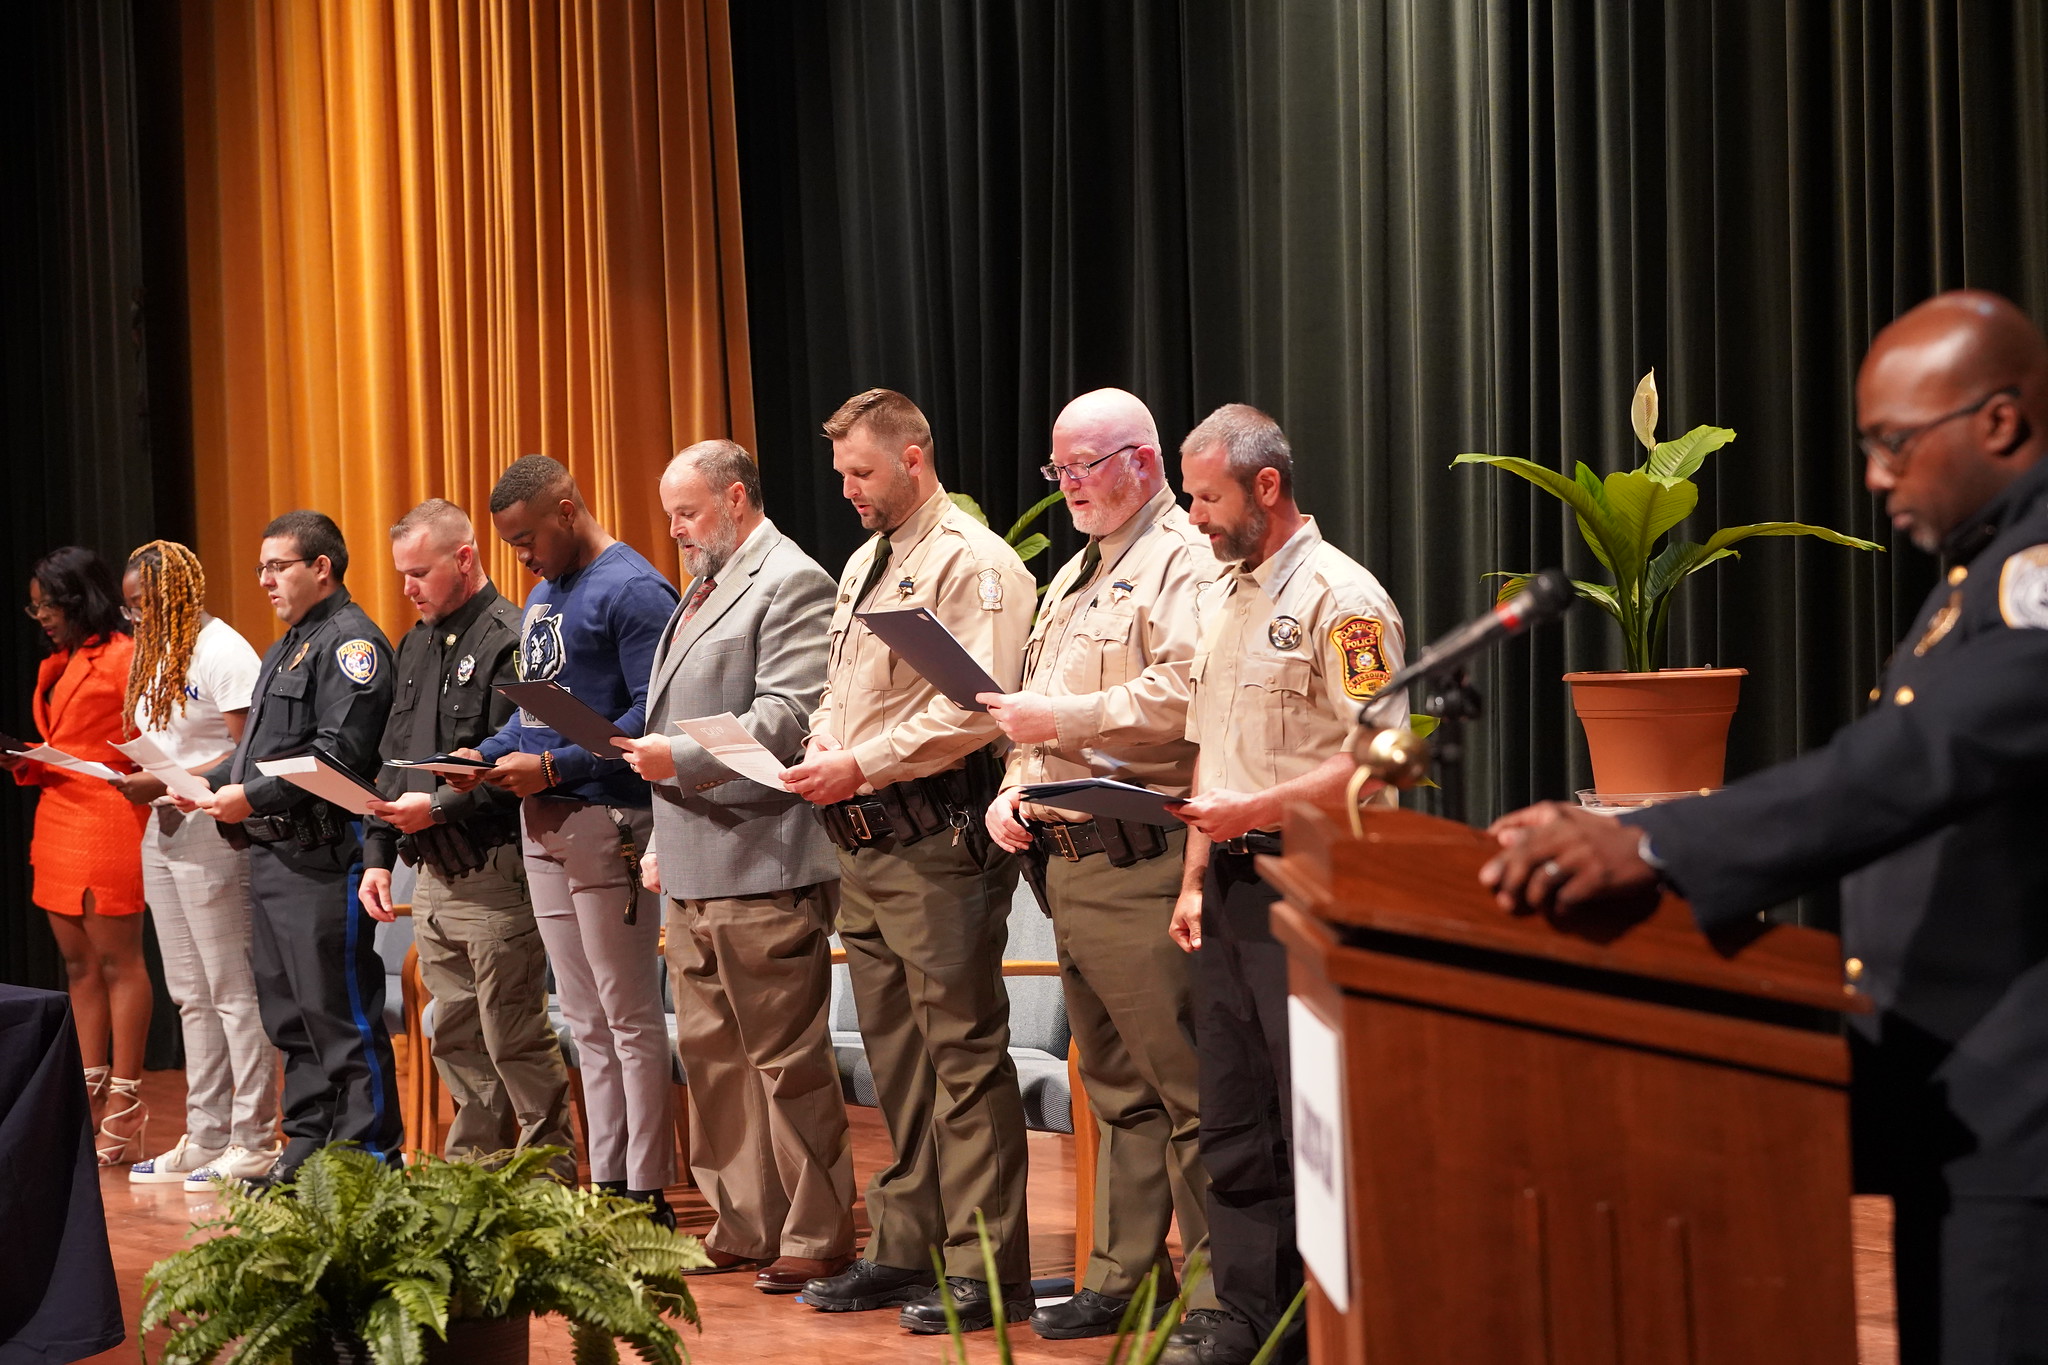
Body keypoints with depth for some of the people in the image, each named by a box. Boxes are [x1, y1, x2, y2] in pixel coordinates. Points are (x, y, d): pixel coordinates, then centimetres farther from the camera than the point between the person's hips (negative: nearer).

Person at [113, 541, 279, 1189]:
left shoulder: (222, 651, -11)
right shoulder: (157, 654, 17)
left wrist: (166, 785, -21)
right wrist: (138, 780, 0)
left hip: (211, 830, -9)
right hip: (164, 830, 9)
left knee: (233, 991, -5)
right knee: (191, 995, 11)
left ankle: (252, 1143, -2)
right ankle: (205, 1140, 17)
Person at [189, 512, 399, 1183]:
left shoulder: (349, 641, -10)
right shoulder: (287, 648, 22)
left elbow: (339, 752, -20)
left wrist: (252, 797, -19)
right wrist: (208, 783, 10)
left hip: (321, 857, -10)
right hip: (270, 854, 10)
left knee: (339, 1013, -7)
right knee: (289, 1014, 12)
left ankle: (371, 1157, -2)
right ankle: (307, 1144, 19)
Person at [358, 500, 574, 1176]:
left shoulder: (508, 641, -10)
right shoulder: (416, 646, 17)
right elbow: (391, 761, 21)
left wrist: (438, 808, -23)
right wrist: (378, 854, 14)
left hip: (492, 874, -9)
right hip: (430, 877, 9)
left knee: (516, 1040, -5)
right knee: (457, 1042, 12)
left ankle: (551, 1178, 2)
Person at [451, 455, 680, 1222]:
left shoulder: (631, 590, -12)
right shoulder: (541, 598, 17)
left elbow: (653, 714, -20)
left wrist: (554, 767, -19)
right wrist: (489, 755, 5)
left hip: (605, 822, -9)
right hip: (543, 825, 9)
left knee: (629, 1017, -4)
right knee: (587, 1020, 12)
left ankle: (646, 1193, 0)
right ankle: (606, 1181, 18)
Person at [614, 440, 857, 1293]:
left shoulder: (791, 584, -8)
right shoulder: (703, 591, 21)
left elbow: (786, 719, -19)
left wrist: (678, 759, -23)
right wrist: (663, 840, 21)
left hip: (762, 871, -10)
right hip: (695, 872, 10)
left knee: (786, 1059, -4)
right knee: (713, 1057, 12)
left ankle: (816, 1238, 3)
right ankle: (742, 1229, 20)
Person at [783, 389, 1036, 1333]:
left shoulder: (971, 564, -10)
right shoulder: (863, 564, 19)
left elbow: (971, 710, -20)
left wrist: (861, 765, -18)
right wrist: (823, 745, 5)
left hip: (936, 844, -9)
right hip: (864, 848, 10)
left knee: (964, 1057, -6)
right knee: (895, 1059, 15)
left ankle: (985, 1271, -2)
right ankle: (904, 1250, 23)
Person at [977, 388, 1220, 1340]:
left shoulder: (1184, 563, -8)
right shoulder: (1076, 575, 23)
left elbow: (1179, 696, -22)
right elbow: (1036, 705, 27)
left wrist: (1062, 722, -15)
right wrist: (1014, 788, 10)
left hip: (1141, 860, -10)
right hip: (1067, 860, 10)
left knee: (1183, 1085, -7)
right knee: (1115, 1084, 14)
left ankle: (1219, 1291, -3)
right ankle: (1123, 1279, 20)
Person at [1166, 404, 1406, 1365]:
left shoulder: (1341, 599, -10)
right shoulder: (1220, 598, 17)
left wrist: (1251, 812, -22)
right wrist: (1196, 877, 16)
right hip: (1232, 884, 9)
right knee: (1234, 1115, 10)